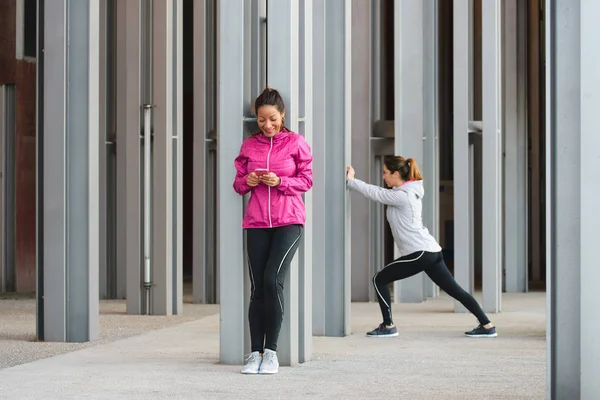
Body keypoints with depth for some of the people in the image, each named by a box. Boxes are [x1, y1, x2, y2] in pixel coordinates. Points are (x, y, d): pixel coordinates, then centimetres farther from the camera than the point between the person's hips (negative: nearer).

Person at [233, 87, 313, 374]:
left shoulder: (296, 143, 2)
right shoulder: (249, 145, 9)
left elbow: (306, 181, 1)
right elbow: (238, 183, 13)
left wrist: (280, 181, -15)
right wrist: (246, 181, -9)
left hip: (288, 221, -3)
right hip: (256, 223, 3)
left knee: (273, 279, -18)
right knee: (257, 287, 0)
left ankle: (271, 351, -9)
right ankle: (255, 352, 5)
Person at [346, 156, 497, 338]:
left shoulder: (403, 196, -13)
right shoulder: (407, 192, 15)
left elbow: (375, 193, -10)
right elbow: (379, 192, 20)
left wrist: (350, 180, 0)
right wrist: (353, 180, 14)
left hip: (420, 253, -10)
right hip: (431, 251, 10)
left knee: (380, 279, 2)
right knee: (454, 289, 9)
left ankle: (388, 326, 4)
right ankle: (487, 325, 7)